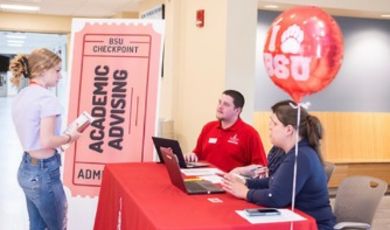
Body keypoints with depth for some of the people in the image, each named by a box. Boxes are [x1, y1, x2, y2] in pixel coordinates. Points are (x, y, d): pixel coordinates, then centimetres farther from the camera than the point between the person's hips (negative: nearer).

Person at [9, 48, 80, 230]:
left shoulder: (21, 97, 7)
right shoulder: (47, 98, -20)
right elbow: (46, 142, -25)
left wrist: (61, 137, 11)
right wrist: (69, 137, -8)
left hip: (26, 169, 9)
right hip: (43, 172, -9)